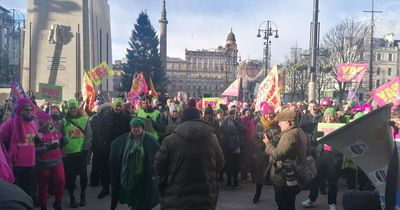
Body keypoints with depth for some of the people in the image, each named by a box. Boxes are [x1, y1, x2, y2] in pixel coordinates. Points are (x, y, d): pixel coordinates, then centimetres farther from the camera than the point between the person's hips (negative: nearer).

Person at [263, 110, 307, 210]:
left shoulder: (289, 135, -23)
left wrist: (268, 143, -13)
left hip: (284, 180, -10)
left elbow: (277, 155, -26)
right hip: (294, 178, 10)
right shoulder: (300, 132, 10)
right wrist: (273, 142, 5)